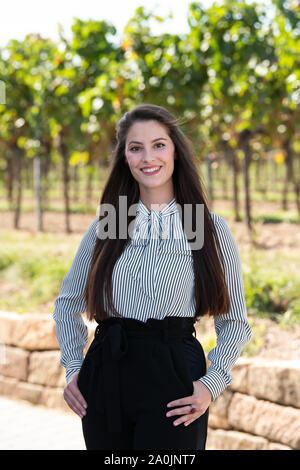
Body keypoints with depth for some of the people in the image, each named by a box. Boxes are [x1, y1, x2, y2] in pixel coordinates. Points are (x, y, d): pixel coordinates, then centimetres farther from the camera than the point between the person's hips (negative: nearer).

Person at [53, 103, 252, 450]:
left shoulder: (212, 229, 2)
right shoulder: (103, 227, 8)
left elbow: (234, 322, 4)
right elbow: (67, 303, 19)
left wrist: (212, 383, -9)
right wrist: (73, 368, 7)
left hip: (174, 377, -2)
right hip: (105, 376, 3)